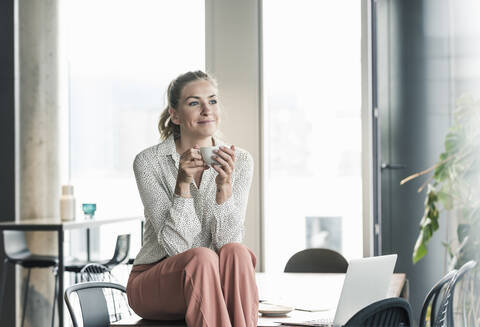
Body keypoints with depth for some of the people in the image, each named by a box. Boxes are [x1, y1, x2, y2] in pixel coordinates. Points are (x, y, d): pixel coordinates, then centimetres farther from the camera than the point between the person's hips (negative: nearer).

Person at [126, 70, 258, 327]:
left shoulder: (240, 161, -1)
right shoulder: (148, 162, -9)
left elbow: (227, 240, -10)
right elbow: (175, 245, -15)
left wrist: (224, 185, -24)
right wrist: (182, 184, -27)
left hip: (215, 286, 3)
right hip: (155, 284, -2)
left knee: (235, 253, -31)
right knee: (201, 258, -34)